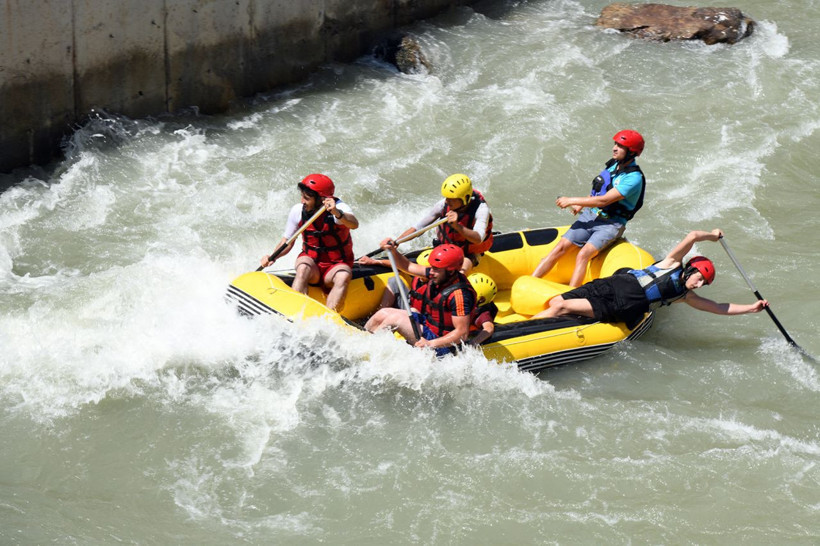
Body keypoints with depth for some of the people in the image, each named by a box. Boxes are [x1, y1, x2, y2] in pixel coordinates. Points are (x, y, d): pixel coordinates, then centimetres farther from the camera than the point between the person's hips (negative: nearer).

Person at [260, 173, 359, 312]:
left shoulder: (339, 208, -16)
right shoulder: (298, 211, -5)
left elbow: (354, 225, -39)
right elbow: (287, 242, 4)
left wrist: (337, 213, -58)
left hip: (336, 265, -2)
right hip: (312, 264, 2)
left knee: (344, 276, -34)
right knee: (304, 267, -33)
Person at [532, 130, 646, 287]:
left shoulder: (634, 178, -17)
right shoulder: (613, 165, 8)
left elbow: (604, 200, -22)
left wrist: (571, 201, -17)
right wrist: (580, 205, 6)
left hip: (611, 224, -7)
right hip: (590, 215, 7)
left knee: (583, 255, -28)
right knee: (561, 246, -9)